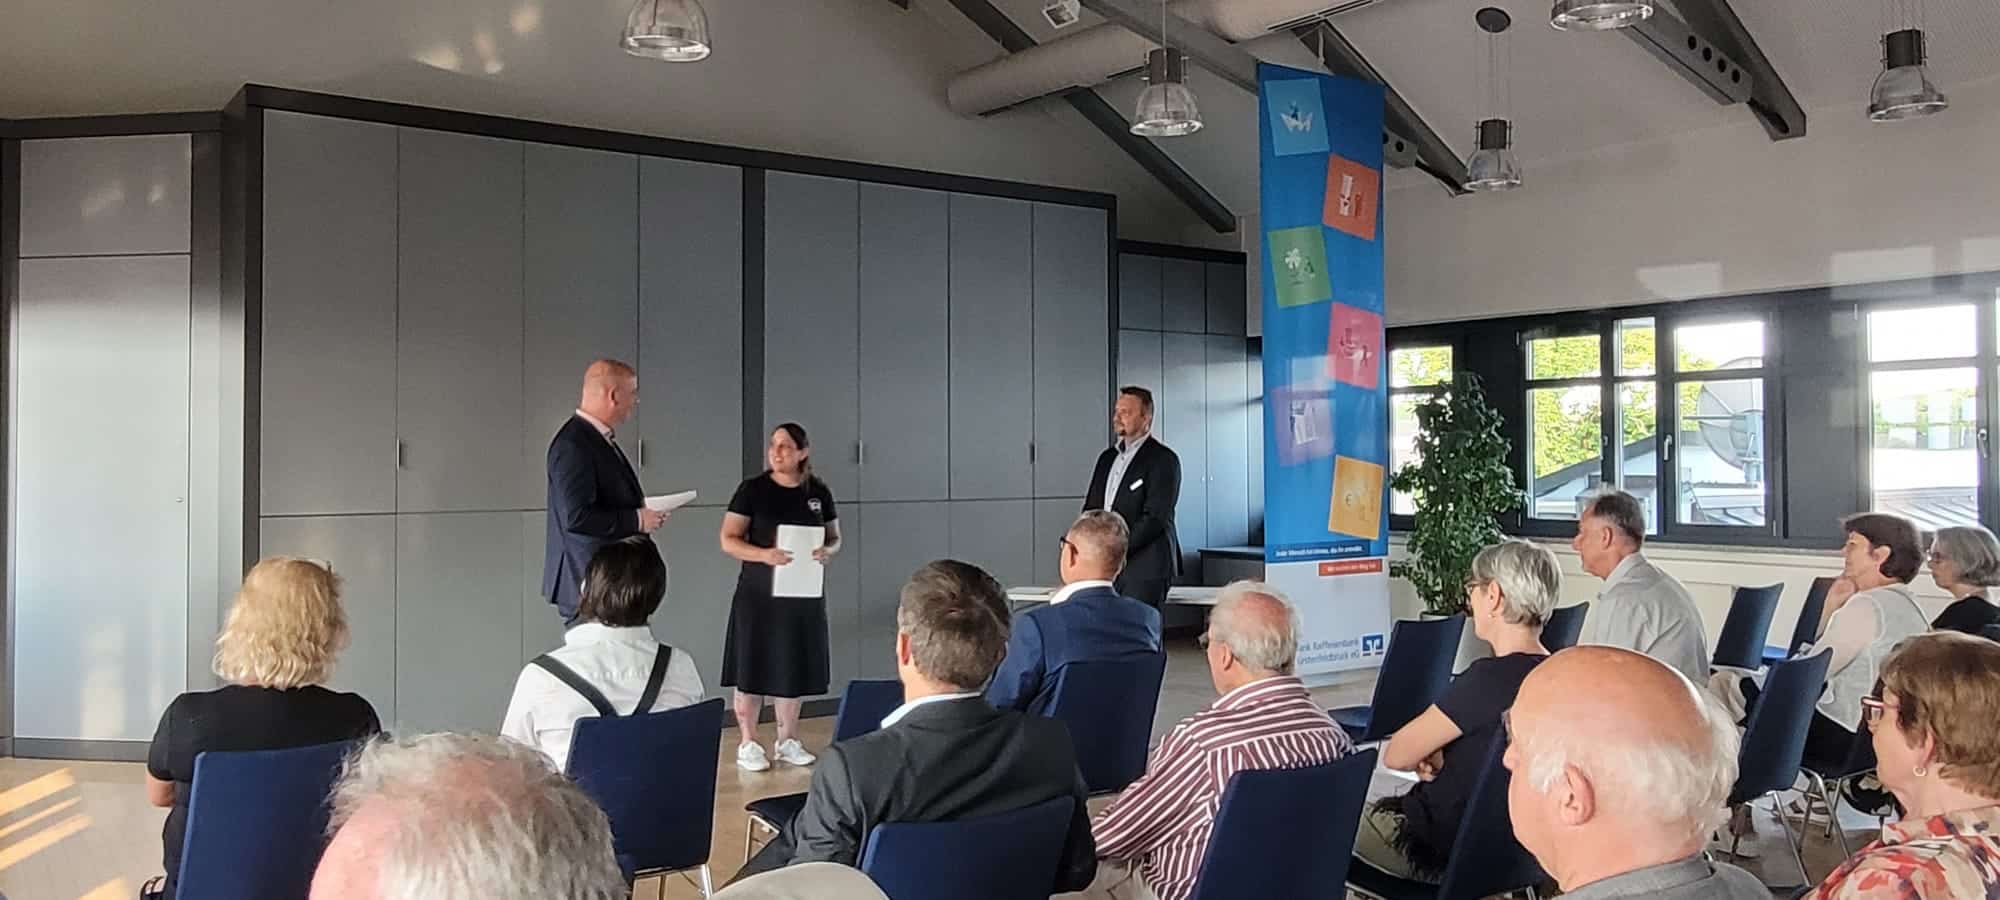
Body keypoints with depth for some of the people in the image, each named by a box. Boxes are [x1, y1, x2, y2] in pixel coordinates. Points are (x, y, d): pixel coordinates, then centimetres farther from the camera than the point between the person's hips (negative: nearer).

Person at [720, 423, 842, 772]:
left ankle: (788, 741, 23)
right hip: (758, 594, -3)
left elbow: (835, 537, 12)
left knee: (794, 668, 10)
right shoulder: (753, 489, -5)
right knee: (753, 668, 0)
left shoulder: (818, 492, 5)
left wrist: (827, 551, -11)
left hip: (803, 594, 3)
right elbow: (728, 540, -7)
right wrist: (763, 554, -23)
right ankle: (748, 744, 11)